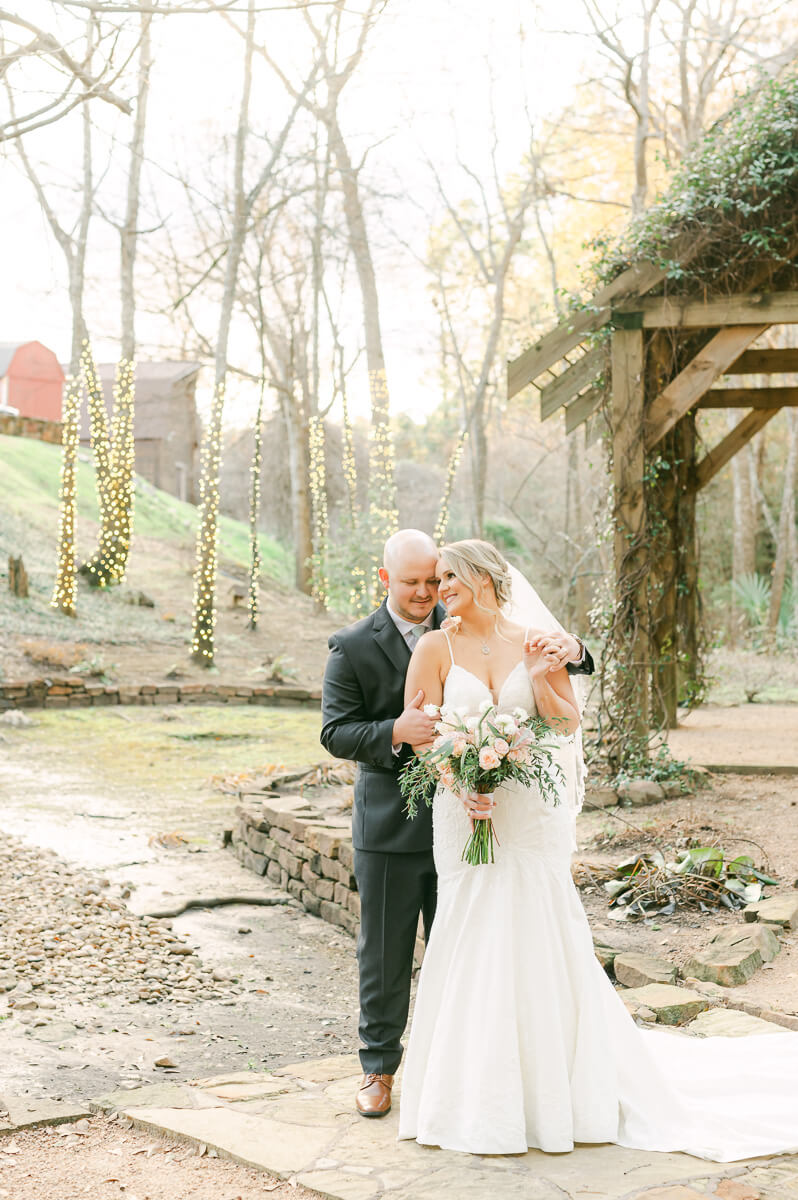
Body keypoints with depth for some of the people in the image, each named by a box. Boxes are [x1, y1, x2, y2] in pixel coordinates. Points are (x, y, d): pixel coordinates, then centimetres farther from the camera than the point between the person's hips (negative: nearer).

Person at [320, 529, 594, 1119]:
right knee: (385, 952, 9)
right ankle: (379, 1067, 24)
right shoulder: (353, 648, -3)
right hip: (391, 825, -2)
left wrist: (569, 648, -25)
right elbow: (336, 731, -8)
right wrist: (397, 732, -26)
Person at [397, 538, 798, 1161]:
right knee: (473, 945, 3)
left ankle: (557, 1085, 20)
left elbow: (570, 724, 3)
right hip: (465, 816, 0)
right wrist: (461, 784, -16)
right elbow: (419, 733, -3)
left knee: (541, 942, 4)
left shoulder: (535, 643, 3)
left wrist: (541, 681, -14)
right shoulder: (436, 648, 0)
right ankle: (480, 1094, 16)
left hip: (533, 814, 0)